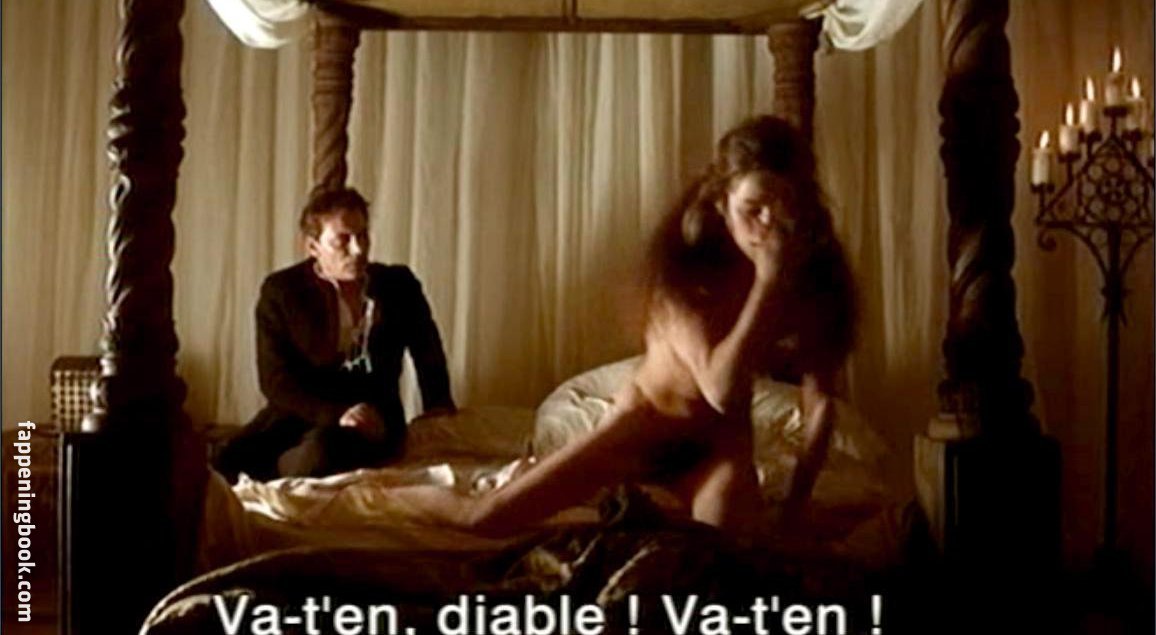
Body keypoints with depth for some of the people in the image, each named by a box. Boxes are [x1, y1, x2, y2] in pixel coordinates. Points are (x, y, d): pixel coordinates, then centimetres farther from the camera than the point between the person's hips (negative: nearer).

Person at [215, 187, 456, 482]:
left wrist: (439, 408, 21)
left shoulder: (398, 285, 7)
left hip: (373, 419, 0)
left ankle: (270, 475, -5)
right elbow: (276, 381, -7)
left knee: (321, 449, -36)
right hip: (302, 412, 0)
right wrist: (336, 414, -21)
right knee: (227, 465, -29)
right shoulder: (281, 290, 0)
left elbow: (428, 352, 26)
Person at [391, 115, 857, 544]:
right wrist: (768, 280, -38)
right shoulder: (685, 266, -25)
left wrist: (792, 511, -12)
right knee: (484, 517, -10)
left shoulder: (817, 279, -16)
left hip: (719, 439, 2)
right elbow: (721, 390, -36)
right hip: (647, 416, -2)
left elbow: (820, 402, -9)